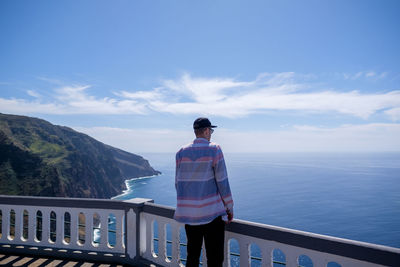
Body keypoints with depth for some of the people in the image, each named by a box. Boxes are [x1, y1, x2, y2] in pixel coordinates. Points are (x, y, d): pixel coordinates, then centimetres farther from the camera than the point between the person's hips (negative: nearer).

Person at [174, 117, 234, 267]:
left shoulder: (181, 152, 6)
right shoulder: (214, 150, -8)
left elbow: (178, 183, 10)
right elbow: (222, 182, -8)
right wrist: (229, 208, 1)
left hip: (188, 214, 5)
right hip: (212, 212, -5)